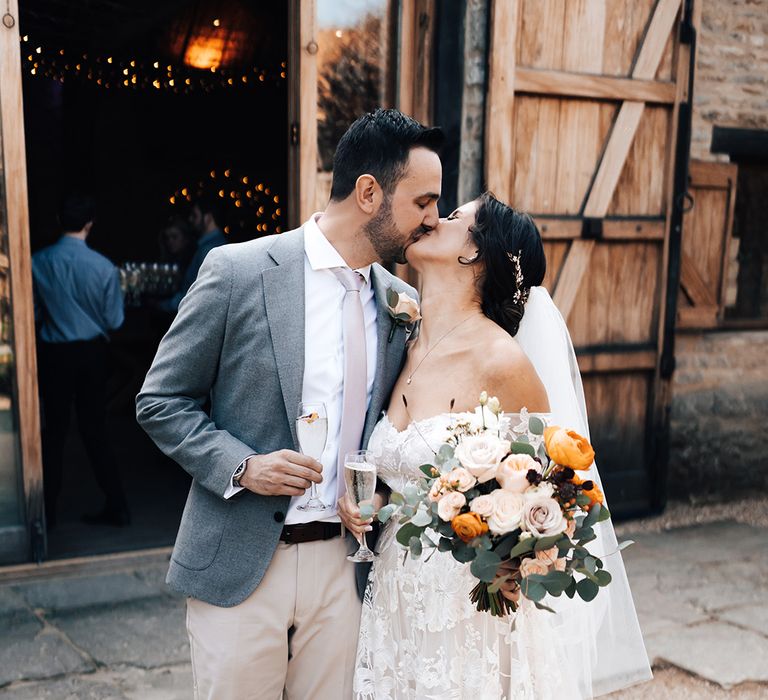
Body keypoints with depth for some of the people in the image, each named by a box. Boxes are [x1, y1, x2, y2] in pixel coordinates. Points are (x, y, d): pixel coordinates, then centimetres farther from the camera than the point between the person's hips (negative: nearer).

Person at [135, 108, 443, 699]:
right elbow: (160, 402, -4)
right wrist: (242, 466, -17)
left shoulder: (403, 303, 4)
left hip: (343, 566, 4)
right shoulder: (238, 271, -10)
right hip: (238, 565, -3)